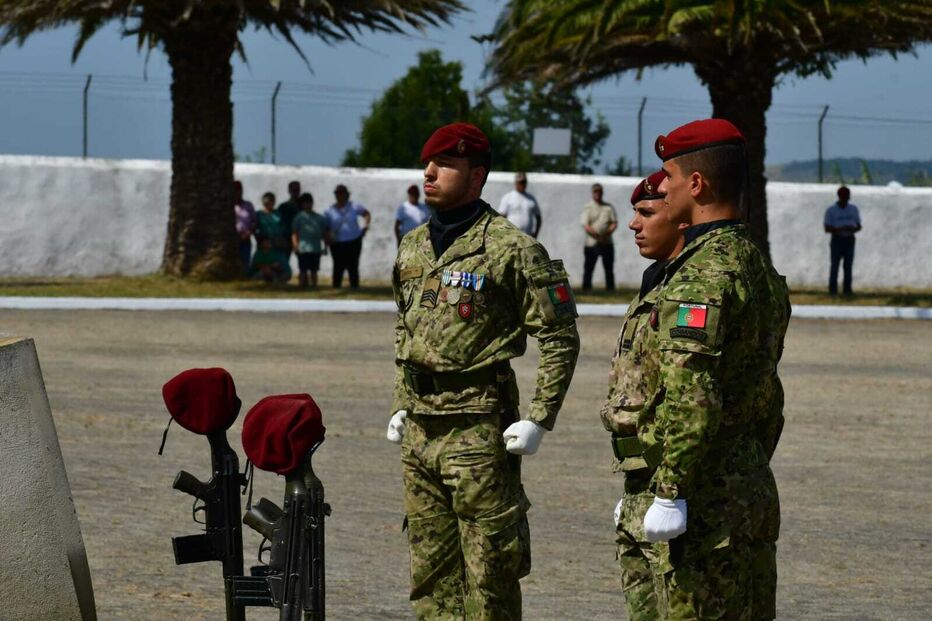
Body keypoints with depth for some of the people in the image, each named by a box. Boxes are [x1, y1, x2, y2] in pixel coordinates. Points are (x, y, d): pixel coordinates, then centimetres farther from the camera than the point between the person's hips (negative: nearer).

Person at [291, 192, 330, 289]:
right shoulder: (299, 217, 1)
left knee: (314, 270, 9)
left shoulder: (319, 218, 11)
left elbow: (325, 234, 15)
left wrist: (325, 246, 10)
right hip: (303, 249, -3)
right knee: (303, 270, -1)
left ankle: (314, 286, 13)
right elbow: (294, 234, -3)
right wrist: (296, 246, -12)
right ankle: (302, 287, 3)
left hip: (316, 249, 3)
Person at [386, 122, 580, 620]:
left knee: (489, 570, -3)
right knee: (431, 570, 12)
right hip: (417, 429, 7)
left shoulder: (512, 250, -9)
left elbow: (559, 338, -9)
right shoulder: (412, 248, 13)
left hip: (477, 429, -7)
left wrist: (538, 419, -14)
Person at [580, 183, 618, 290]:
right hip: (591, 243, -3)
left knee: (609, 269, 4)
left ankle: (610, 289, 9)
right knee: (588, 269, -3)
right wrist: (597, 235, -20)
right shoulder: (588, 208, 4)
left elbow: (615, 223, 7)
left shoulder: (609, 207, 13)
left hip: (607, 243, 3)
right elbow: (586, 226, -6)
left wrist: (608, 232, -14)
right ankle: (586, 289, 1)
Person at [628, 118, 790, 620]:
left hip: (703, 503, -10)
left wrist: (669, 494, -20)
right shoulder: (762, 270, 15)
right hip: (755, 492, 10)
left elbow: (692, 399, -24)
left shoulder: (703, 275, -17)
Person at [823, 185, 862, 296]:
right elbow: (827, 229, -4)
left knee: (848, 265, -1)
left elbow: (859, 226, 14)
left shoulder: (853, 209, 10)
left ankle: (847, 289, 1)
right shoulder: (831, 211, -1)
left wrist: (854, 229, -11)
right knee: (835, 265, -6)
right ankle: (832, 290, -4)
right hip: (837, 240, -3)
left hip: (849, 240, 3)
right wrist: (841, 229, -19)